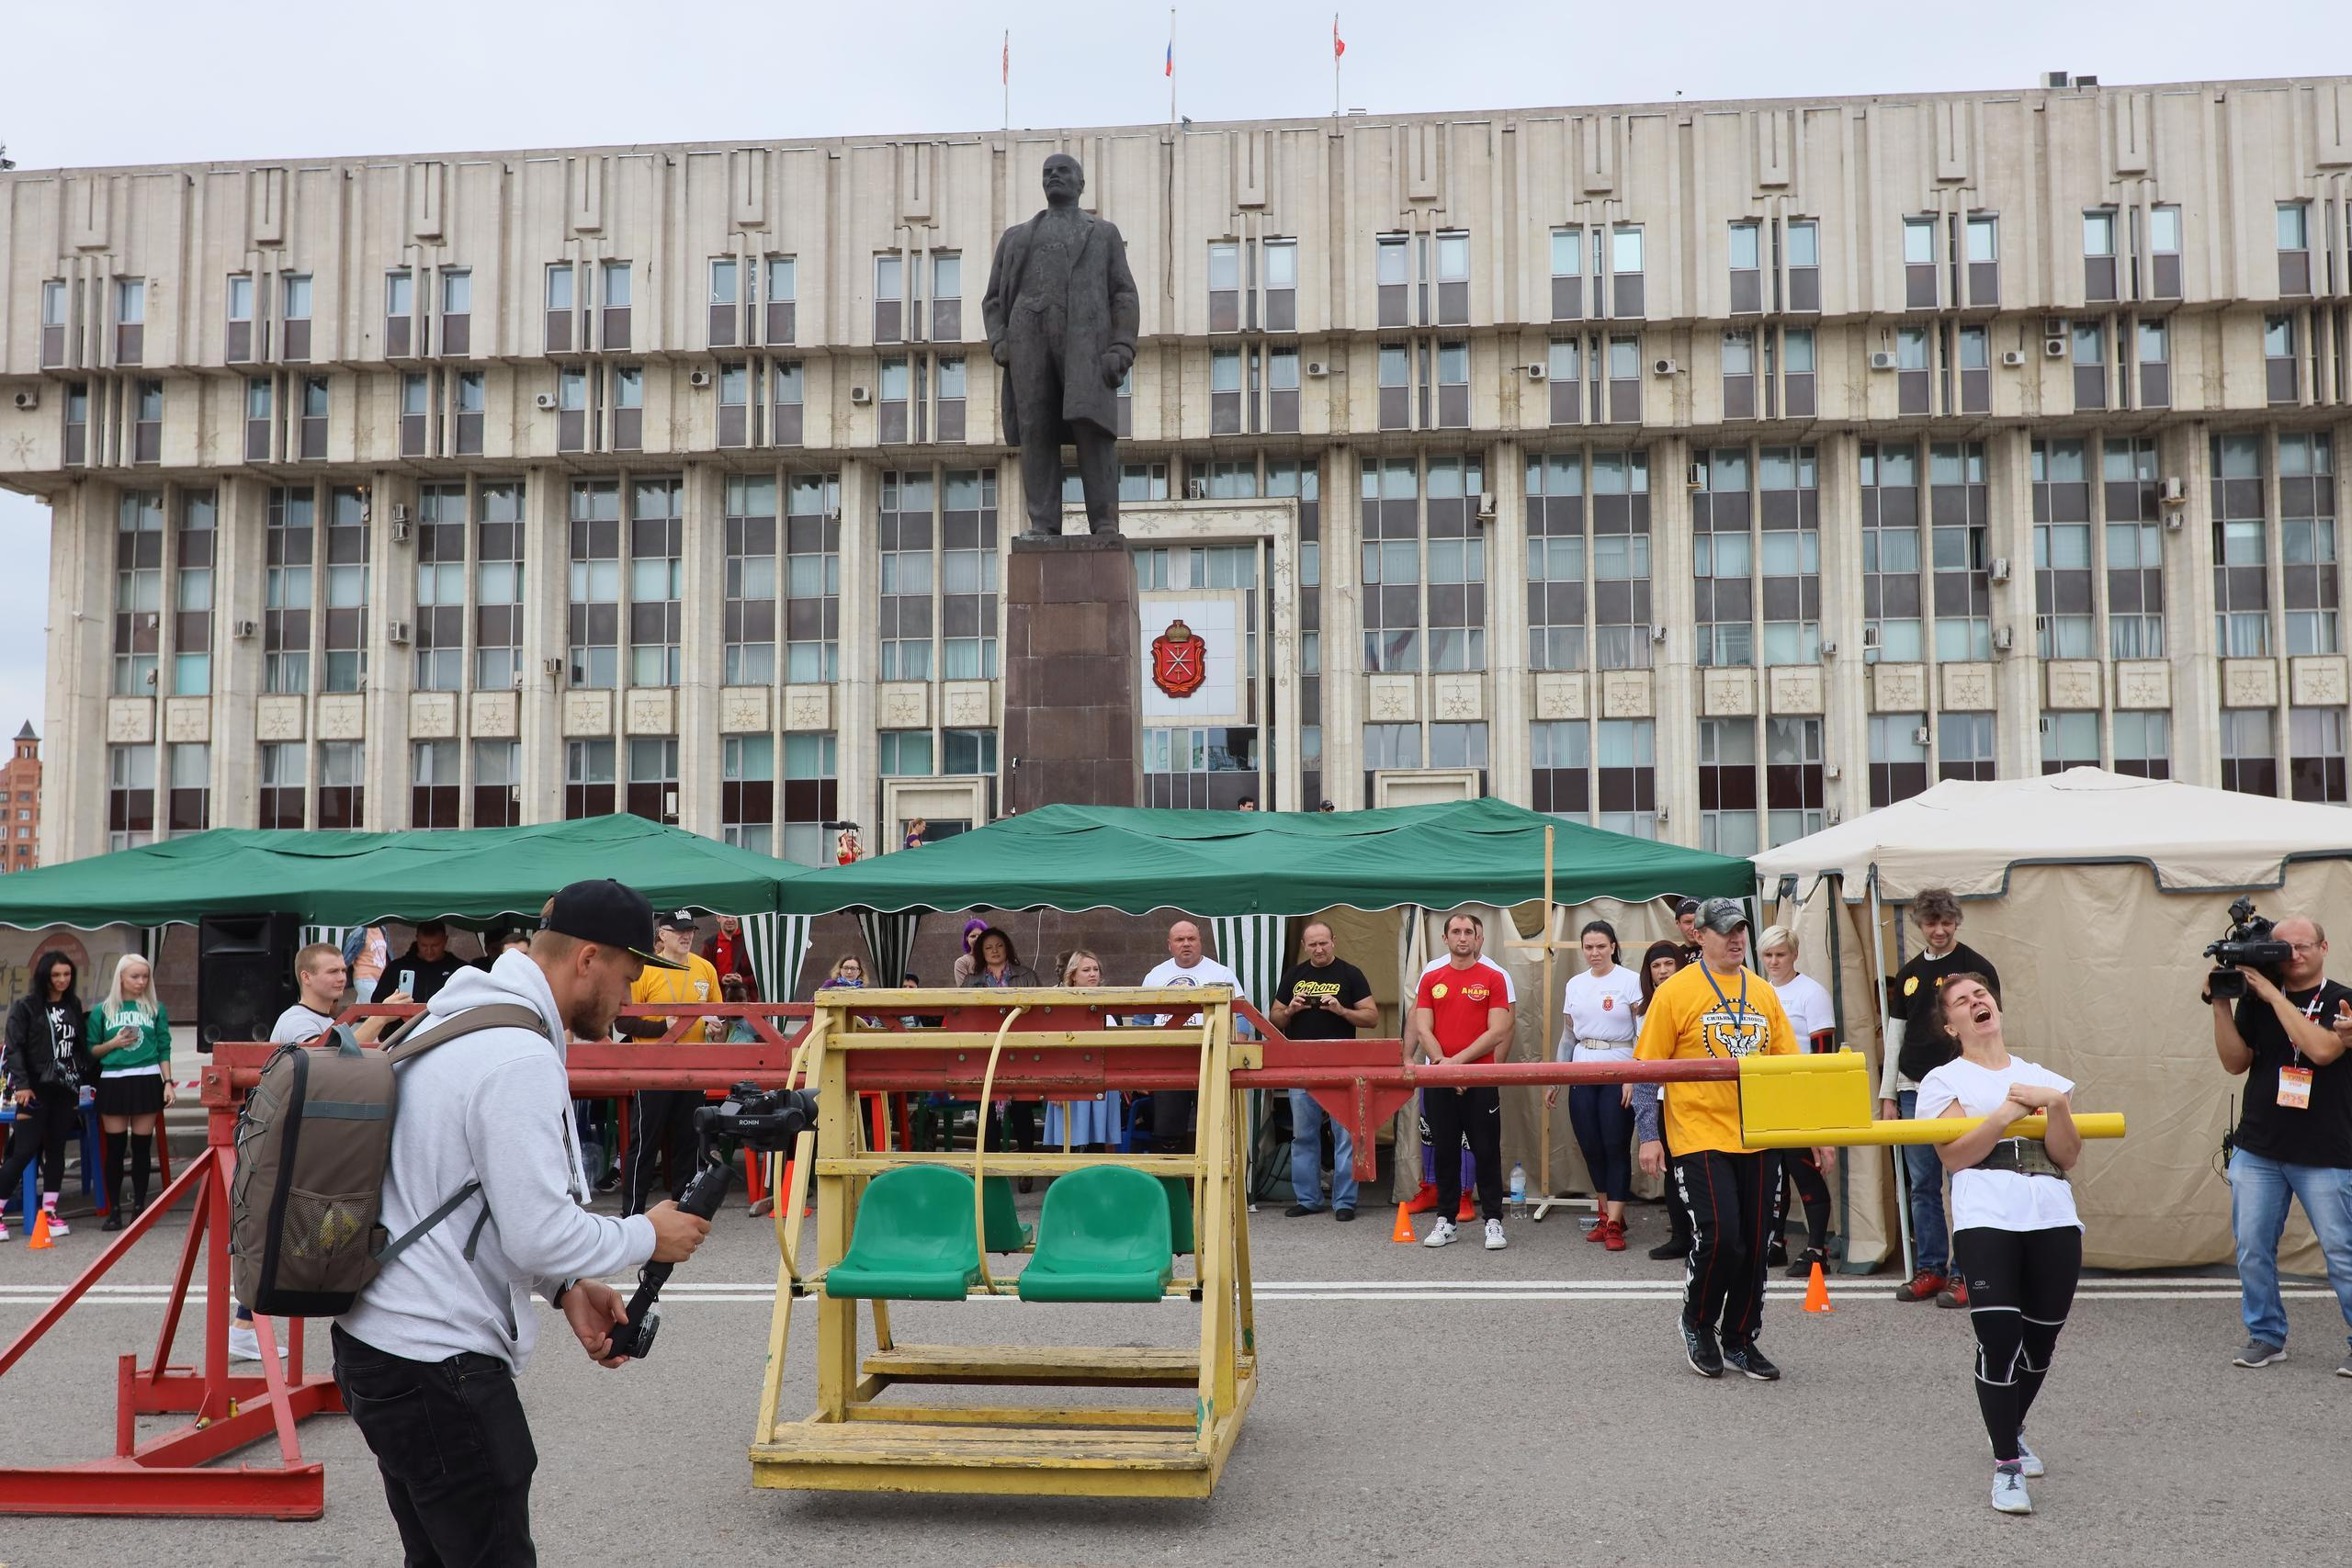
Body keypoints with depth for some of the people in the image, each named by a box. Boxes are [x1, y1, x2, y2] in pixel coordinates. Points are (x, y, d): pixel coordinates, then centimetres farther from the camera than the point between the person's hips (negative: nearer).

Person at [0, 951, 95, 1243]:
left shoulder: (73, 1007, 12)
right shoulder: (25, 1007, -1)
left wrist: (89, 1077, 6)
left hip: (66, 1089, 5)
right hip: (36, 1089, -5)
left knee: (56, 1150, 7)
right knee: (24, 1152, -7)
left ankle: (49, 1211, 12)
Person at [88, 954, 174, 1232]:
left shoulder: (155, 1008, 6)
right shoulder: (103, 1011, 5)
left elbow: (164, 1048, 6)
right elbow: (91, 1050, 9)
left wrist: (168, 1082, -2)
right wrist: (113, 1044, -10)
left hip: (147, 1081, 0)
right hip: (113, 1082, 0)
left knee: (142, 1147, 4)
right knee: (115, 1148, 2)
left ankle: (139, 1208, 11)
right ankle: (114, 1210, 8)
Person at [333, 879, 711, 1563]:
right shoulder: (522, 1057, -20)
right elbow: (540, 1234, -22)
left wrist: (565, 1287, 9)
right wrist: (648, 1235, -5)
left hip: (378, 1342, 10)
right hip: (436, 1365, -10)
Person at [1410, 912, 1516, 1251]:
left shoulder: (1494, 978, 0)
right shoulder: (1431, 978, 8)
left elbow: (1497, 1032, -7)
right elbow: (1423, 1029, 2)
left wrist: (1457, 1060, -12)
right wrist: (1443, 1064, -12)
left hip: (1481, 1080, -3)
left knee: (1486, 1152, 1)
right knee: (1445, 1152, 9)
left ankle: (1493, 1221, 9)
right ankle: (1445, 1221, 17)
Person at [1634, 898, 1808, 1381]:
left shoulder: (1763, 993, 10)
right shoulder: (1676, 992, -5)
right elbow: (1646, 1066, -4)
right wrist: (1648, 1136, -8)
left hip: (1759, 1137, 5)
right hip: (1701, 1137, -5)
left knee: (1754, 1244, 7)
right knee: (1719, 1237, -11)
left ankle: (1740, 1339, 24)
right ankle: (1698, 1325, 15)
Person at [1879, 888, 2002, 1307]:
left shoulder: (1976, 968, -2)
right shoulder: (1909, 974, 13)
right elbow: (1895, 1037, 16)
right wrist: (1887, 1096, 12)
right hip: (1914, 1091, 5)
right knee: (1922, 1187, 8)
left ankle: (1965, 1274, 5)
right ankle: (1929, 1270, 16)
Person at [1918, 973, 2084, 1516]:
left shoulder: (2046, 1078, 18)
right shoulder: (1944, 1080, 8)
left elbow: (2067, 1157, 7)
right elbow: (1955, 1156, -5)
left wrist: (2055, 1103, -8)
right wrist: (2009, 1111, -11)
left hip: (2053, 1218, 4)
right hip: (1985, 1220, -3)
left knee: (2041, 1339, 9)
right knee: (1999, 1338, -13)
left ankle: (2011, 1430, 36)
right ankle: (2006, 1465, 0)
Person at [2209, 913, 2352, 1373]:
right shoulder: (2256, 1000, 5)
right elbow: (2235, 1062, 1)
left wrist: (2272, 994, -19)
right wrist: (2221, 1003, -9)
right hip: (2258, 1152, 3)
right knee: (2253, 1250, 5)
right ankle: (2266, 1336, 18)